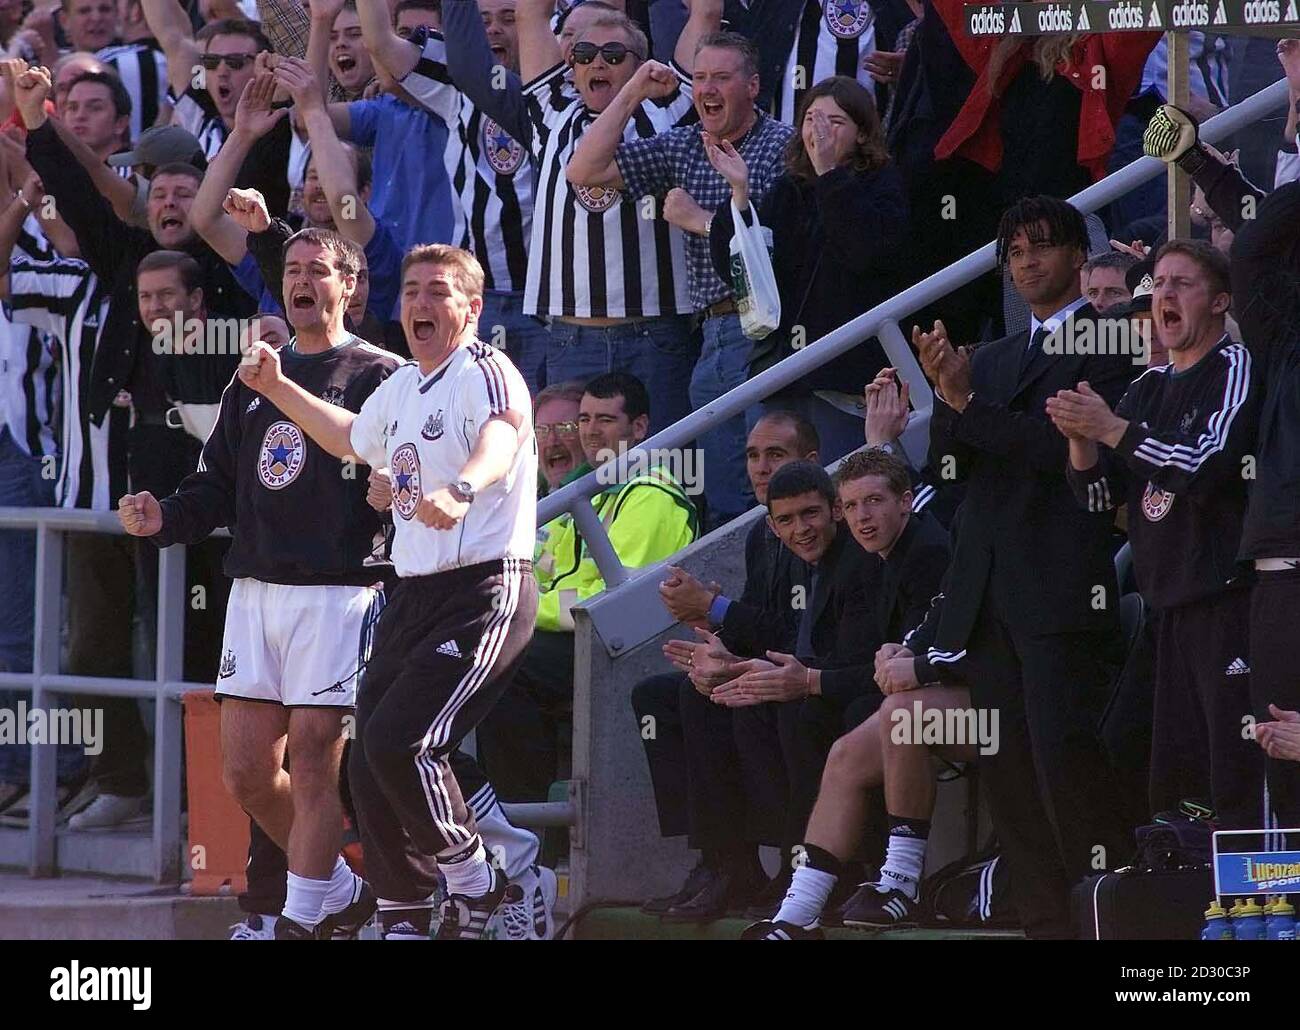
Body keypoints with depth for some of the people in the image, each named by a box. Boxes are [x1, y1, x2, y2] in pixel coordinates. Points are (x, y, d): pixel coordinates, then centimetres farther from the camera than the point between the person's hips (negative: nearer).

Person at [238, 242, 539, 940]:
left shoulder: (485, 373, -11)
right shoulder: (400, 388, 16)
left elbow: (502, 435, -36)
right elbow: (350, 438, 40)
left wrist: (461, 490, -55)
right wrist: (277, 389, 37)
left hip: (483, 592, -9)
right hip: (412, 595, 9)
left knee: (397, 741, -20)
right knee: (368, 765, 4)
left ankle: (475, 882, 0)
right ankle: (402, 920, 17)